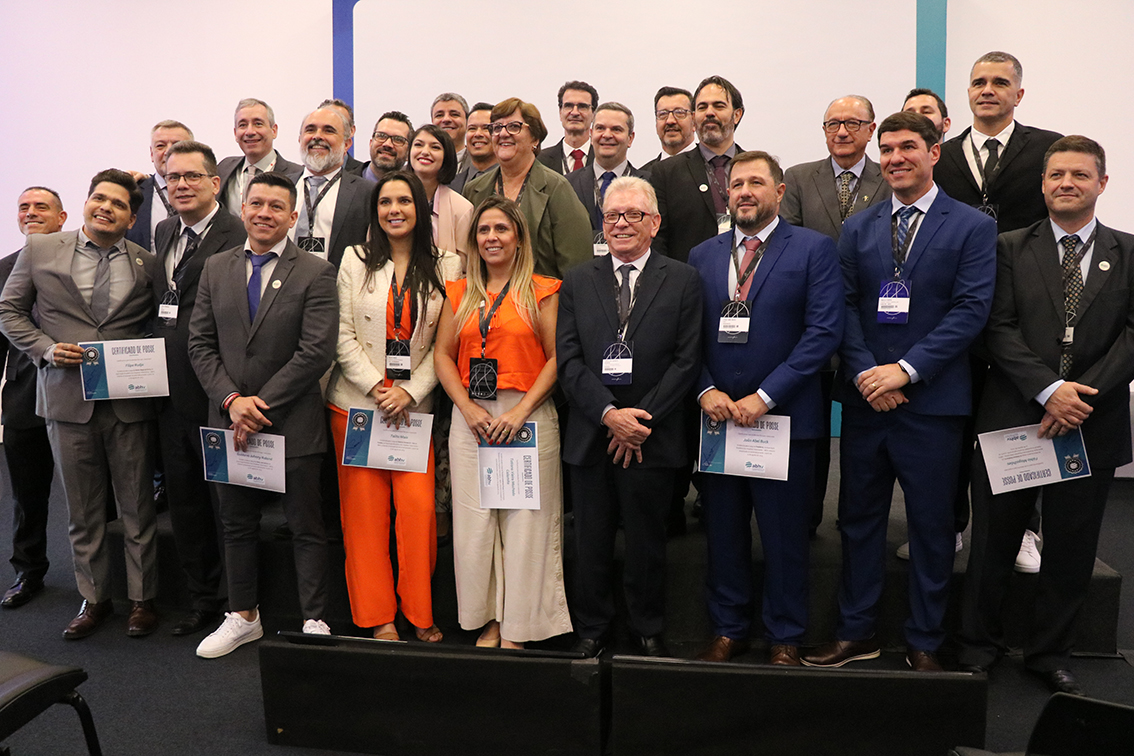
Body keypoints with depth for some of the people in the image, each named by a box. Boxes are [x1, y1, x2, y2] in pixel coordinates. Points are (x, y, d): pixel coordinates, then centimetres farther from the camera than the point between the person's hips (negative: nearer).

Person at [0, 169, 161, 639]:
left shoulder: (148, 264, 4)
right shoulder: (40, 251, 5)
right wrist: (46, 350, -7)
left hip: (130, 401, 0)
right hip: (68, 400, 1)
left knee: (137, 508, 7)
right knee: (83, 510, 11)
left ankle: (141, 599, 22)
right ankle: (93, 599, 27)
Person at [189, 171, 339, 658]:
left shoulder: (315, 273, -5)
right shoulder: (216, 269, 9)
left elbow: (316, 352, -13)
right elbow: (200, 343, 5)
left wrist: (262, 403, -14)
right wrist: (231, 399, -10)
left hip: (294, 423, -4)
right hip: (229, 419, 5)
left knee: (306, 527, 5)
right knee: (236, 524, 16)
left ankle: (315, 622, 17)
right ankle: (243, 617, 31)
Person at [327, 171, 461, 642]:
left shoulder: (445, 266, 5)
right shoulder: (355, 260, 5)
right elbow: (343, 335, 0)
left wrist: (410, 391, -9)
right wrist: (377, 388, -10)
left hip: (415, 404, 0)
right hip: (356, 402, 1)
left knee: (419, 507, -9)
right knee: (365, 510, 1)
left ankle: (419, 612, 9)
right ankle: (377, 616, 14)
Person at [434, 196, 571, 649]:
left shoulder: (542, 291, 2)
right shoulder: (460, 293, 13)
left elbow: (557, 358, -4)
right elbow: (442, 355, 9)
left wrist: (520, 411, -13)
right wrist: (468, 408, -5)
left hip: (528, 415, -3)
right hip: (470, 416, 4)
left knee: (525, 520, -1)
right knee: (474, 521, 4)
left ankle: (517, 628, 12)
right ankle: (488, 620, 19)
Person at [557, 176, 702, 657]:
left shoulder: (682, 282, 2)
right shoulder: (577, 283, 8)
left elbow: (687, 361, -4)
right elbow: (568, 360, 0)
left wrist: (641, 419, -11)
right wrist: (609, 414, -13)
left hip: (650, 437, -2)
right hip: (590, 434, 2)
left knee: (647, 541, 10)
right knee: (591, 541, 11)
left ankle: (649, 631, 29)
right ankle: (592, 630, 29)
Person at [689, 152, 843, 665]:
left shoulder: (813, 249, -1)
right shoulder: (702, 256, 11)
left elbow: (824, 332, -10)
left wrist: (764, 396, -15)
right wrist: (706, 391, -8)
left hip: (784, 417, -3)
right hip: (716, 415, 4)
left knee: (784, 535, 7)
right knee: (722, 531, 12)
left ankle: (785, 637, 24)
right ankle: (728, 629, 29)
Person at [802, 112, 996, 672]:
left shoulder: (972, 227, 0)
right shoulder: (857, 229, 11)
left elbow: (970, 309, -9)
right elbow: (845, 307, 4)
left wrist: (905, 369, -17)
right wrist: (866, 374, -11)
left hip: (932, 400, -3)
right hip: (864, 398, 3)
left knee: (931, 526, 7)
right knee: (858, 519, 10)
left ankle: (924, 643, 23)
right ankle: (855, 632, 24)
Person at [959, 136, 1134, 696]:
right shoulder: (1011, 249, 4)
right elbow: (999, 329, -5)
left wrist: (1084, 395, -15)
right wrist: (1049, 389, -17)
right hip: (1012, 418, -1)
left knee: (1071, 549, 11)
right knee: (993, 542, 7)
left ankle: (1051, 654, 29)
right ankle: (979, 647, 24)